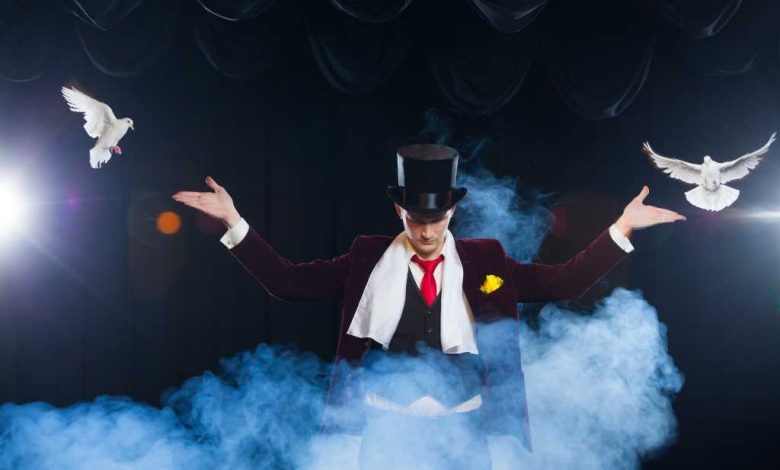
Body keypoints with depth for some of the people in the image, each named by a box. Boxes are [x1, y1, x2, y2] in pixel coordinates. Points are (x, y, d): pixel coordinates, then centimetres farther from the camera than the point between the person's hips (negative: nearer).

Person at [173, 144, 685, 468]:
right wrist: (234, 221, -7)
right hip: (387, 423, 0)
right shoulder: (369, 258, 0)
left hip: (463, 426, 1)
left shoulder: (484, 259, 2)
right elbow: (287, 280, 0)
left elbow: (565, 283, 1)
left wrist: (622, 228, -5)